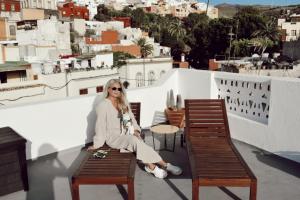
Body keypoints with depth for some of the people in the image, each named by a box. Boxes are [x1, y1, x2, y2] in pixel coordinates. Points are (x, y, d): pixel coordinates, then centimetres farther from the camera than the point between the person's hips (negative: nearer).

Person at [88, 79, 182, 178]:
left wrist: (136, 130, -3)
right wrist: (97, 144, -9)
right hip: (113, 137, -6)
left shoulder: (123, 102, 12)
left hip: (127, 134, 6)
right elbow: (100, 125, -9)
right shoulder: (103, 105, -7)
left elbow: (131, 118, 13)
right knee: (134, 140, -31)